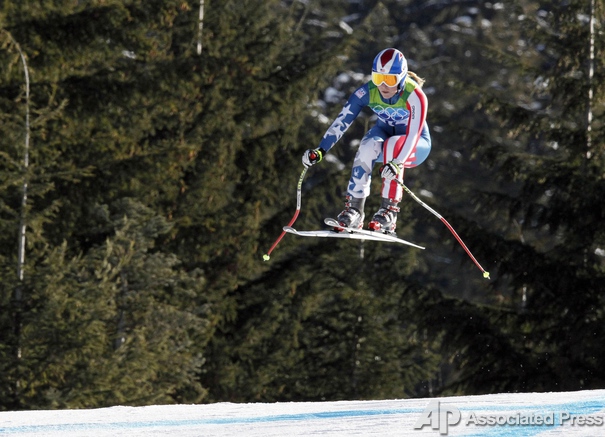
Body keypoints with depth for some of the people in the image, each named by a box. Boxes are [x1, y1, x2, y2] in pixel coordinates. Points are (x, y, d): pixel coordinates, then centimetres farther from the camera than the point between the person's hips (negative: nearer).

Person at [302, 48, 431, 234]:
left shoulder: (414, 96, -31)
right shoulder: (368, 91, -21)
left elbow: (413, 135, -39)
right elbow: (342, 121, -24)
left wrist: (397, 163, -55)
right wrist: (321, 150, -37)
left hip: (416, 144, -3)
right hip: (385, 133, 3)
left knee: (392, 147, -36)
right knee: (368, 147, -31)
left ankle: (389, 212, -28)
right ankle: (354, 208, -24)